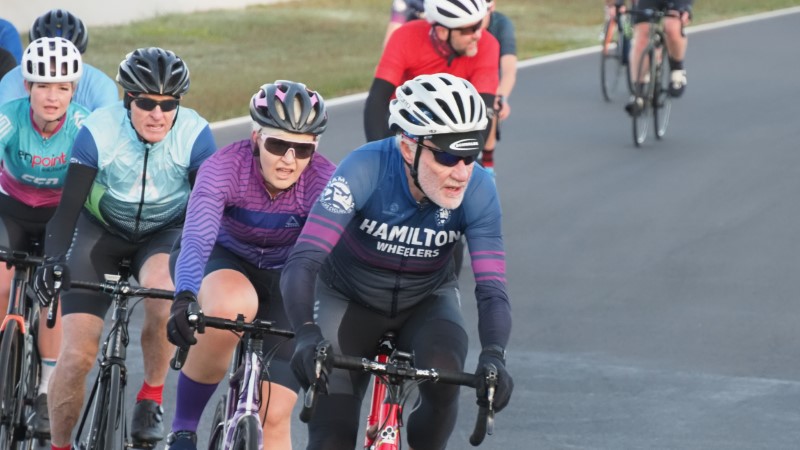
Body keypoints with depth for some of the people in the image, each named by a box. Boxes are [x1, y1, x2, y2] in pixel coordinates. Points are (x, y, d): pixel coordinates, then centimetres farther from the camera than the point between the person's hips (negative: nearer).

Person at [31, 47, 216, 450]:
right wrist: (53, 260, -42)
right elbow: (69, 206, -26)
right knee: (77, 354, -11)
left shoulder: (195, 135, -24)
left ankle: (151, 398, -13)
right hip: (102, 230, 0)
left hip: (166, 232, 0)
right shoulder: (98, 131, -25)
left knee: (162, 291, -36)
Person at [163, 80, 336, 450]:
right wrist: (184, 299, -61)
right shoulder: (224, 169, -31)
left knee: (274, 416, -10)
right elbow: (197, 240, -43)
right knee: (233, 306, -39)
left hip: (282, 279, 1)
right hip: (222, 261, -1)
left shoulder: (324, 182, -27)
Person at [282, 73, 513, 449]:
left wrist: (492, 356, -49)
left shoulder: (477, 189, -26)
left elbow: (492, 289, -29)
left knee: (443, 377, -31)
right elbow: (302, 263, -39)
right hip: (350, 300, -1)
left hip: (426, 302, 1)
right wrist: (306, 334, -56)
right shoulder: (365, 170, -32)